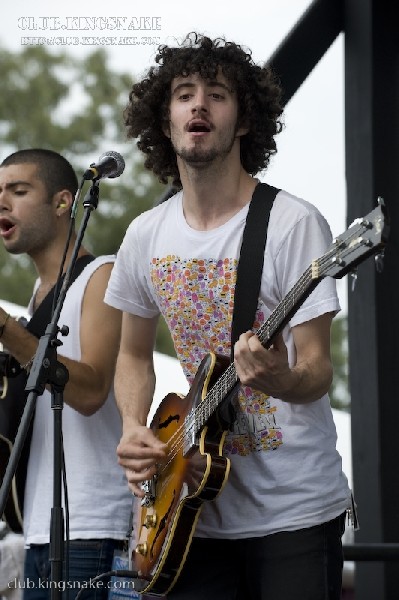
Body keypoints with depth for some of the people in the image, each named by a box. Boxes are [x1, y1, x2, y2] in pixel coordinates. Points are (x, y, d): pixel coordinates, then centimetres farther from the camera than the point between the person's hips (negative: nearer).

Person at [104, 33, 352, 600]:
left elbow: (317, 371, -14)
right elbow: (134, 355, 17)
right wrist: (134, 429, -2)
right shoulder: (146, 236, 4)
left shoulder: (294, 224, -12)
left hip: (295, 510, -4)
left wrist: (281, 379, -36)